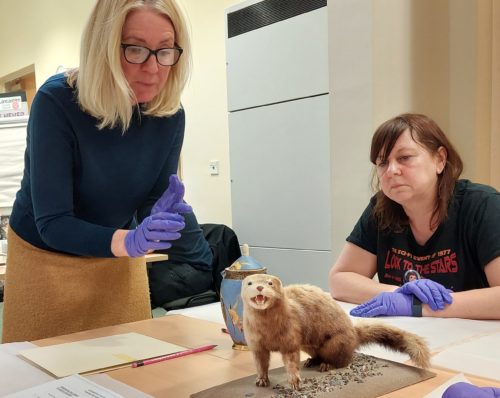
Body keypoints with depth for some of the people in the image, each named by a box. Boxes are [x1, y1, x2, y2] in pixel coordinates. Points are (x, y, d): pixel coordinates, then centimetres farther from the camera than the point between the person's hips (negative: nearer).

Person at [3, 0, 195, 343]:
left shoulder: (169, 114, -14)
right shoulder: (57, 101, -25)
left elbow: (150, 204, -9)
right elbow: (52, 223, -28)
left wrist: (159, 217, -33)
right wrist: (131, 241, -43)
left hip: (120, 261, 4)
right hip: (46, 257, -3)